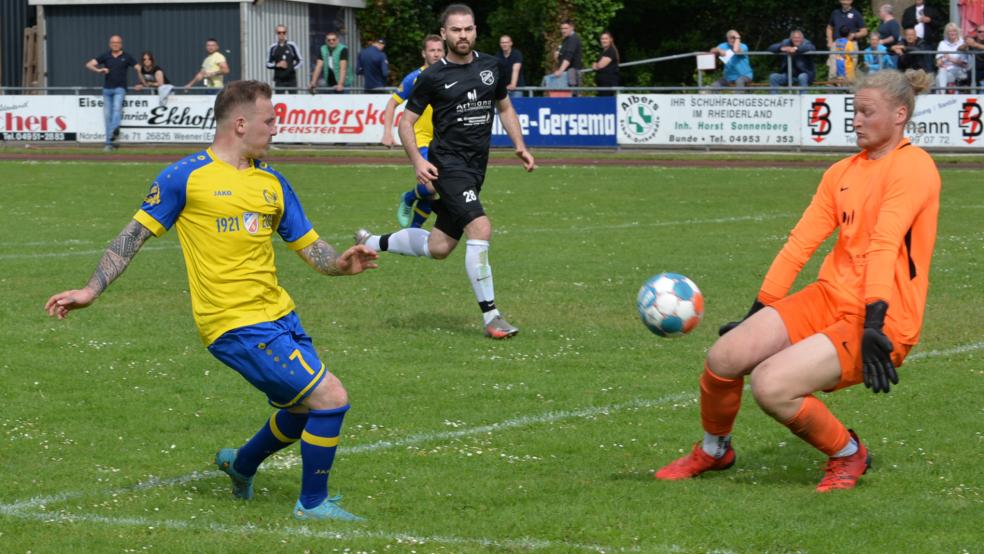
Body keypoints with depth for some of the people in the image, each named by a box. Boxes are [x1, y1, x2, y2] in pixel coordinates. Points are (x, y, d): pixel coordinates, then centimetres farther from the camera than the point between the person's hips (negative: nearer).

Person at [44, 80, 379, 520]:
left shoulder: (272, 182, 13)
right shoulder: (186, 177, -5)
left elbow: (308, 245, 16)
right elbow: (135, 233, 0)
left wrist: (341, 263, -5)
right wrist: (92, 289, -5)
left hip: (279, 316, 8)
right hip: (235, 325, -8)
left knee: (303, 409, 18)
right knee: (331, 397, -13)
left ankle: (242, 464, 46)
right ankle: (312, 503, 5)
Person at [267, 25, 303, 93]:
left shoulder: (292, 46, 3)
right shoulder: (273, 48, 6)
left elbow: (300, 61, 6)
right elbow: (268, 64, 10)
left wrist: (292, 67, -9)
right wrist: (277, 65, -8)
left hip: (291, 79, 0)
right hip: (279, 80, 0)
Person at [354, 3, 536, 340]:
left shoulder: (490, 67, 8)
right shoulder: (433, 77, -7)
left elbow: (504, 107, 22)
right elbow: (406, 122, -1)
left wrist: (520, 146, 8)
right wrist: (418, 161, -16)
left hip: (475, 168, 6)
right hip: (448, 164, -6)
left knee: (438, 248, 11)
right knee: (480, 228, -23)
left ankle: (373, 243, 35)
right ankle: (490, 316, -16)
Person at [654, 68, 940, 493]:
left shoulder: (912, 165, -9)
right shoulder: (843, 172, 15)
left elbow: (884, 243, -21)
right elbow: (801, 242, 14)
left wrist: (875, 323, -31)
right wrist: (757, 314, 13)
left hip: (880, 321, -7)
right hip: (830, 298, 7)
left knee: (771, 386, -25)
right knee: (724, 358, -9)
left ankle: (847, 454, 1)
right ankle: (713, 450, 19)